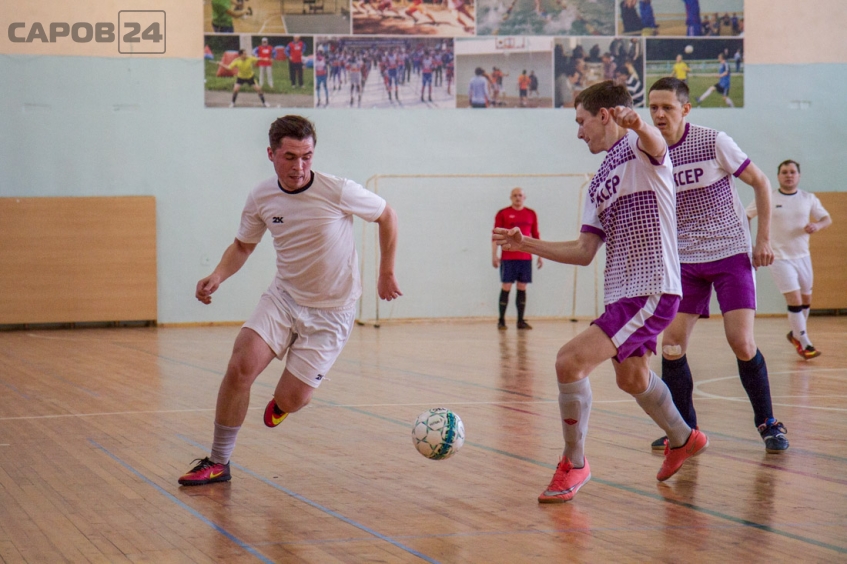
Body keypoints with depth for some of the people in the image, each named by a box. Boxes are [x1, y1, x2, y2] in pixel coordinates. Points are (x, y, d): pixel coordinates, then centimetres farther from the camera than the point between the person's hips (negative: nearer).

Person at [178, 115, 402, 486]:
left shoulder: (338, 192, -18)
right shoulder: (261, 198, -6)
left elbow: (387, 216, -1)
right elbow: (243, 246, 11)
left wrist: (386, 274, 3)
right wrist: (218, 276, -8)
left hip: (330, 312, -3)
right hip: (283, 298, 3)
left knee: (289, 401, -7)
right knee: (241, 367, -19)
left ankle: (282, 403, 34)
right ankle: (218, 463, -3)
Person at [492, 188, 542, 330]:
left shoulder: (531, 214, 10)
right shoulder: (503, 214, 1)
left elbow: (535, 236, 15)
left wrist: (540, 255, 11)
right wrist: (494, 255, -8)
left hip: (526, 257, 3)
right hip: (508, 258, -3)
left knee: (522, 288, 4)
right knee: (506, 288, -4)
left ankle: (521, 321, 8)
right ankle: (501, 321, 1)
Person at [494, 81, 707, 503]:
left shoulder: (639, 148, -7)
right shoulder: (600, 181, 17)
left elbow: (655, 145, -35)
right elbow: (584, 251, 13)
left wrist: (638, 124, -58)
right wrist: (527, 244, 6)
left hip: (651, 290, -10)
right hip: (621, 292, 10)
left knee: (570, 361, -18)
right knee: (631, 377, 27)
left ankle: (574, 464, -1)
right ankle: (682, 440, 53)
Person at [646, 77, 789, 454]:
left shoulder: (714, 142, -11)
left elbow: (760, 183, -1)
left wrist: (764, 239, -5)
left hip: (731, 253, -4)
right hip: (686, 260, 4)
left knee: (742, 343, -13)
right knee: (671, 347, -6)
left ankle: (768, 424, 6)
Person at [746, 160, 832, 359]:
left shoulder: (809, 199, 1)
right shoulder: (768, 199, -7)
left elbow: (827, 219, 6)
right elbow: (745, 216, 1)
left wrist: (817, 225, -17)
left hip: (802, 256, 4)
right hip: (780, 258, -4)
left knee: (806, 300, 14)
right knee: (795, 301, -13)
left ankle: (796, 334, 38)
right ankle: (804, 344, -4)